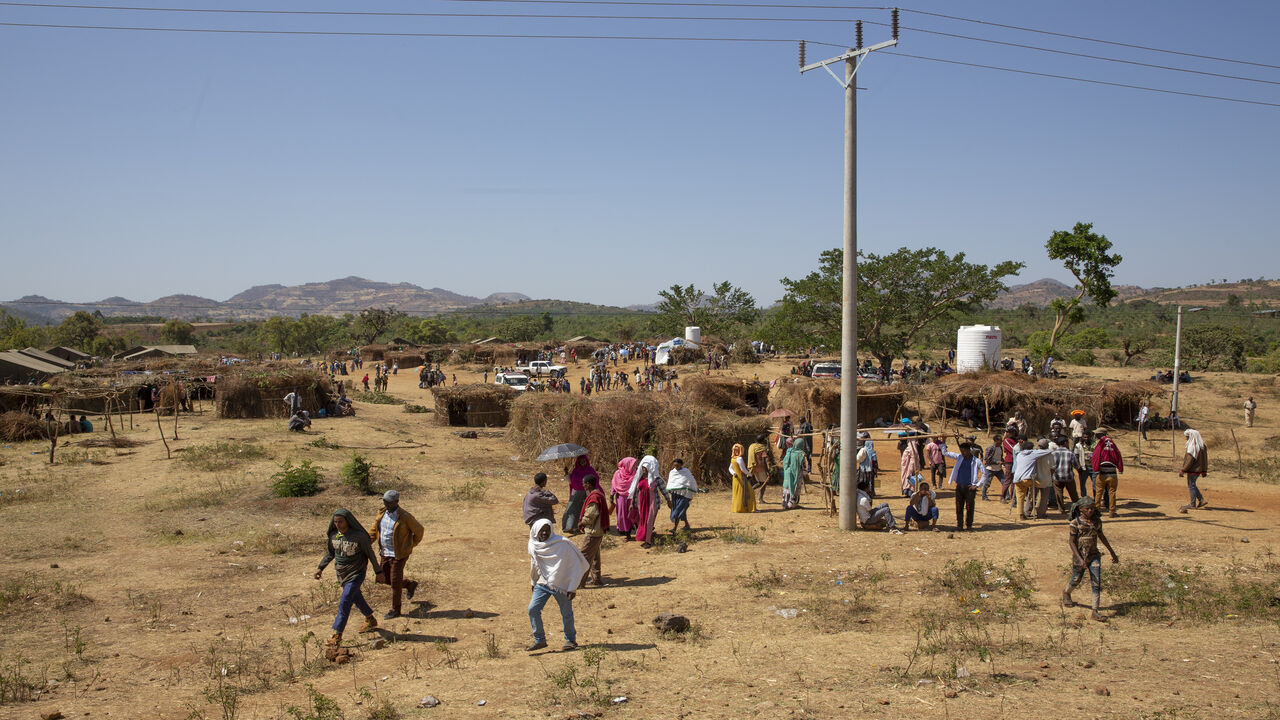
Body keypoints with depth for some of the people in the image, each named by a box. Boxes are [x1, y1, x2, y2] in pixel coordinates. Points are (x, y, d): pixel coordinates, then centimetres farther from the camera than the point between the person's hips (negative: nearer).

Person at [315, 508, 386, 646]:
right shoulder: (333, 535, -3)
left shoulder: (359, 536, -18)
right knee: (356, 598, 20)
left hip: (356, 574, -6)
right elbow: (330, 554, 13)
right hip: (342, 575, 6)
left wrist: (378, 572, -4)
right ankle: (370, 620, 40)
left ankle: (337, 633, -8)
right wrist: (320, 568, 6)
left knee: (344, 602, -13)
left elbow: (370, 554, -9)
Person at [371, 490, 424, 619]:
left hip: (398, 554, -7)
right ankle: (410, 585, 36)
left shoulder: (404, 516, -20)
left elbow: (419, 529, -8)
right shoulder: (382, 512, -1)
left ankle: (395, 610, 17)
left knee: (395, 582, 0)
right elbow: (375, 528, 14)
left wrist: (411, 545, 4)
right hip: (385, 553, 7)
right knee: (384, 579, 14)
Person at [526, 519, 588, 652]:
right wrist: (533, 582, 24)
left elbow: (576, 564, -12)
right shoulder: (533, 546, -1)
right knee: (533, 609, -7)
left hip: (562, 585, -4)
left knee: (566, 613, 6)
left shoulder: (562, 544, -17)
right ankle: (539, 640, 6)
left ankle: (570, 640, 28)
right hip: (542, 584, 4)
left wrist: (572, 588, -13)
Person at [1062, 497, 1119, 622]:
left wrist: (1112, 552, 22)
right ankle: (1066, 593, 49)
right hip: (1079, 556, -3)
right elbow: (1071, 542, -15)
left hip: (1094, 555, 3)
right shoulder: (1075, 523, -15)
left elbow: (1101, 535, 15)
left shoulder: (1097, 521, -1)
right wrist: (1080, 559, -23)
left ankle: (1095, 612, -5)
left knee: (1097, 583, -7)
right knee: (1076, 580, 16)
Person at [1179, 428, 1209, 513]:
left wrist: (1183, 470, -16)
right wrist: (1204, 471, 18)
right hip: (1198, 470, 9)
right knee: (1192, 485, 21)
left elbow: (1189, 460, -22)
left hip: (1192, 470, -9)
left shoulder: (1193, 447, -21)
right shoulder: (1202, 446, 7)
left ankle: (1193, 504, 9)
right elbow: (1205, 459, 12)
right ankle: (1201, 500, 18)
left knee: (1191, 486, 2)